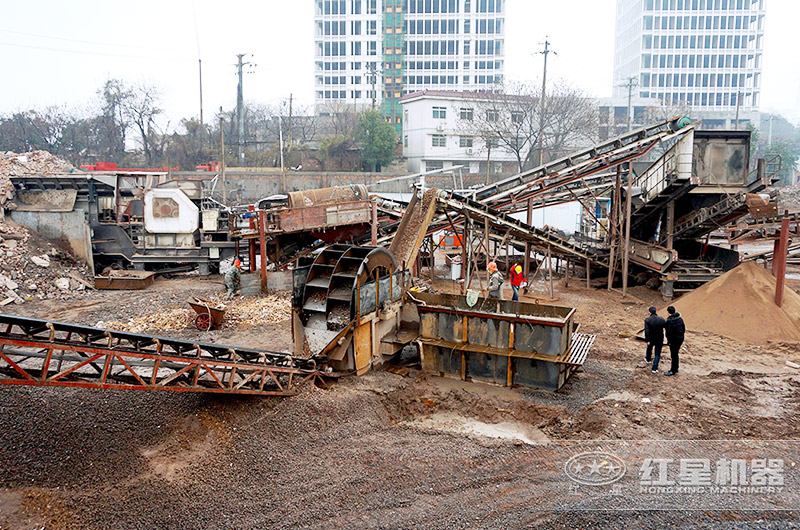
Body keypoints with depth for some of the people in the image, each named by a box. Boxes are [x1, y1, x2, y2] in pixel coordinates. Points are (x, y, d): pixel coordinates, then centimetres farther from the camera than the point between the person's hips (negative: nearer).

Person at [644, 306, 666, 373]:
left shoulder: (647, 320, -14)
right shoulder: (661, 319, -7)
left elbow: (646, 331, -19)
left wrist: (647, 340, -16)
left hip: (651, 339, 0)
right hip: (660, 339, 0)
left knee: (649, 348, 29)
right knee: (657, 353, 5)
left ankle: (648, 359, 54)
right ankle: (655, 368, -2)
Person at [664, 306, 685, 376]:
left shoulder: (669, 320, -20)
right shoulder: (680, 318, 2)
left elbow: (668, 332, -17)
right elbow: (684, 328, 10)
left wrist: (668, 341, -7)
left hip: (674, 339, -7)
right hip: (681, 338, 7)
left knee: (673, 355, 1)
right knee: (675, 354, 20)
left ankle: (673, 371, 7)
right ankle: (676, 368, 29)